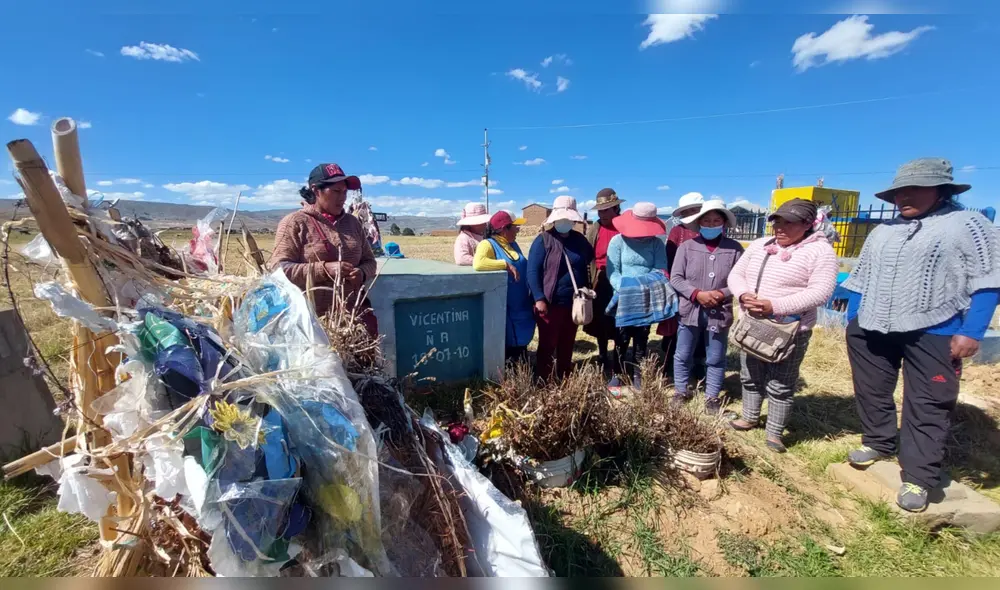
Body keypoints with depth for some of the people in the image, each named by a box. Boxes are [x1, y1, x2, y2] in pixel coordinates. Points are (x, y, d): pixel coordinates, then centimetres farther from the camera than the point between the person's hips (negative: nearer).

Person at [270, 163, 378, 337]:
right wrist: (325, 269, -19)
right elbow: (278, 268, -8)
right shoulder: (294, 222, -1)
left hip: (355, 313, 4)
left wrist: (362, 273, -6)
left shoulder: (352, 222, 13)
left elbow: (369, 261, 17)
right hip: (312, 317, -4)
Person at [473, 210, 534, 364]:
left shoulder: (513, 244, 12)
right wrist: (506, 264, -26)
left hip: (520, 305, 8)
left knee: (520, 339, 16)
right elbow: (478, 263, -33)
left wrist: (532, 296, 13)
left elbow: (524, 268, 21)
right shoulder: (487, 244, -12)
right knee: (503, 343, 2)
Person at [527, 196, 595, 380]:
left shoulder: (579, 239, 9)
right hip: (550, 303, -5)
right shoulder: (543, 240, -7)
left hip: (574, 303, 5)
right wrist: (539, 299, -18)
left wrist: (587, 293, 16)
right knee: (547, 345, 4)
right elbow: (532, 272, -11)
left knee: (567, 344, 16)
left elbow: (588, 265, 22)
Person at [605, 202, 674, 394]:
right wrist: (625, 287, -24)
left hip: (648, 300, 2)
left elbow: (661, 270, -5)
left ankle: (637, 375, 28)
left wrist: (651, 283, -24)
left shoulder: (656, 243, 3)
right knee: (622, 339, 6)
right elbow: (612, 272, -9)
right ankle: (617, 375, 21)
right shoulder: (618, 241, -4)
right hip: (623, 299, -2)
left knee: (641, 340, 14)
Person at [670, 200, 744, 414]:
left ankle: (712, 397, 29)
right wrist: (697, 294, -15)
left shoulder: (734, 249, -3)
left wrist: (722, 294, -17)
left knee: (716, 359, 12)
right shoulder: (687, 246, -2)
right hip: (690, 311, 0)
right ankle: (681, 392, 30)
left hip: (719, 313, 0)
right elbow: (675, 278, -4)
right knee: (683, 356, 12)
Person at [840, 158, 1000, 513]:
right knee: (871, 391, 14)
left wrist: (971, 332, -15)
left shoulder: (967, 223, -1)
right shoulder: (883, 231, 15)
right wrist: (852, 321, 13)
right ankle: (878, 442, 34)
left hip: (933, 332, -5)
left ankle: (918, 479, 10)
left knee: (927, 406, 1)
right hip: (872, 328, 5)